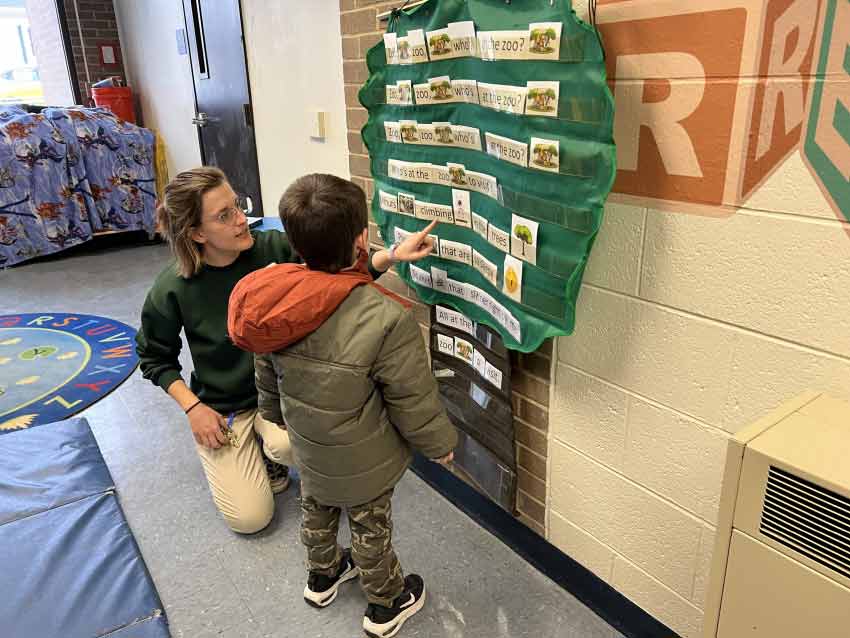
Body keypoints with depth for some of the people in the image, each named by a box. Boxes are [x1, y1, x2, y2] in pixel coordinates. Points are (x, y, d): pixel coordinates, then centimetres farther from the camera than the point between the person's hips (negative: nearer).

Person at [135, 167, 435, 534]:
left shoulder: (273, 249, -18)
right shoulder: (172, 289, -19)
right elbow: (154, 357, -3)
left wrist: (393, 255, -36)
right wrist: (192, 408, -10)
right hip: (220, 407, 0)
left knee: (289, 443, -33)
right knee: (250, 517, -3)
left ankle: (269, 450, 7)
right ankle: (231, 454, 30)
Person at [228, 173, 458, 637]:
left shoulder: (275, 301, -16)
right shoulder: (387, 319, -35)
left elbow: (266, 378, 1)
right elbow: (413, 402, -23)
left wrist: (277, 415, 21)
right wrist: (440, 443, -4)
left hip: (307, 448, 5)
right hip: (363, 463, -5)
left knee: (316, 511, 29)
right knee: (371, 529, 19)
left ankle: (322, 577, 57)